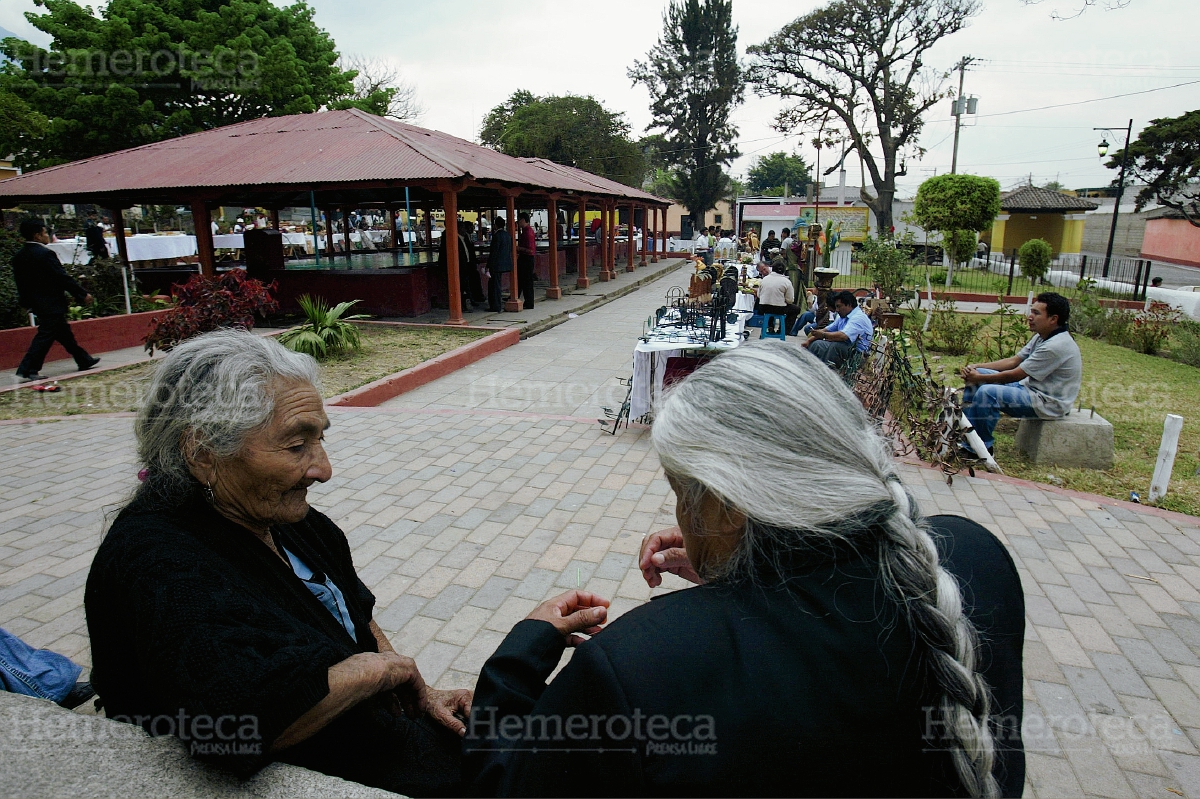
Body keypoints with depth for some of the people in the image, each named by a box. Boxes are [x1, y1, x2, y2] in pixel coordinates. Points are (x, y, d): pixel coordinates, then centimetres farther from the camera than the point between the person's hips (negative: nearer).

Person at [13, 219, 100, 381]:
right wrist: (83, 294, -10)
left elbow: (20, 281, 14)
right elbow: (63, 278, -18)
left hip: (35, 303, 9)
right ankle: (27, 371, -6)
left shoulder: (18, 256, 9)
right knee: (45, 336, -5)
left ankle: (83, 360, 28)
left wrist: (26, 300, 23)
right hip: (51, 304, -9)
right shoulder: (45, 254, -17)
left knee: (64, 333, 17)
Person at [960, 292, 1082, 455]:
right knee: (976, 375, 4)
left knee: (987, 392, -30)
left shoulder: (1056, 346, -24)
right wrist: (977, 367, -3)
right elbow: (1013, 361, 9)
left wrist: (979, 377, -12)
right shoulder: (1042, 337, 6)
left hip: (1048, 403, -10)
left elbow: (1015, 375, -22)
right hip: (1030, 388, 10)